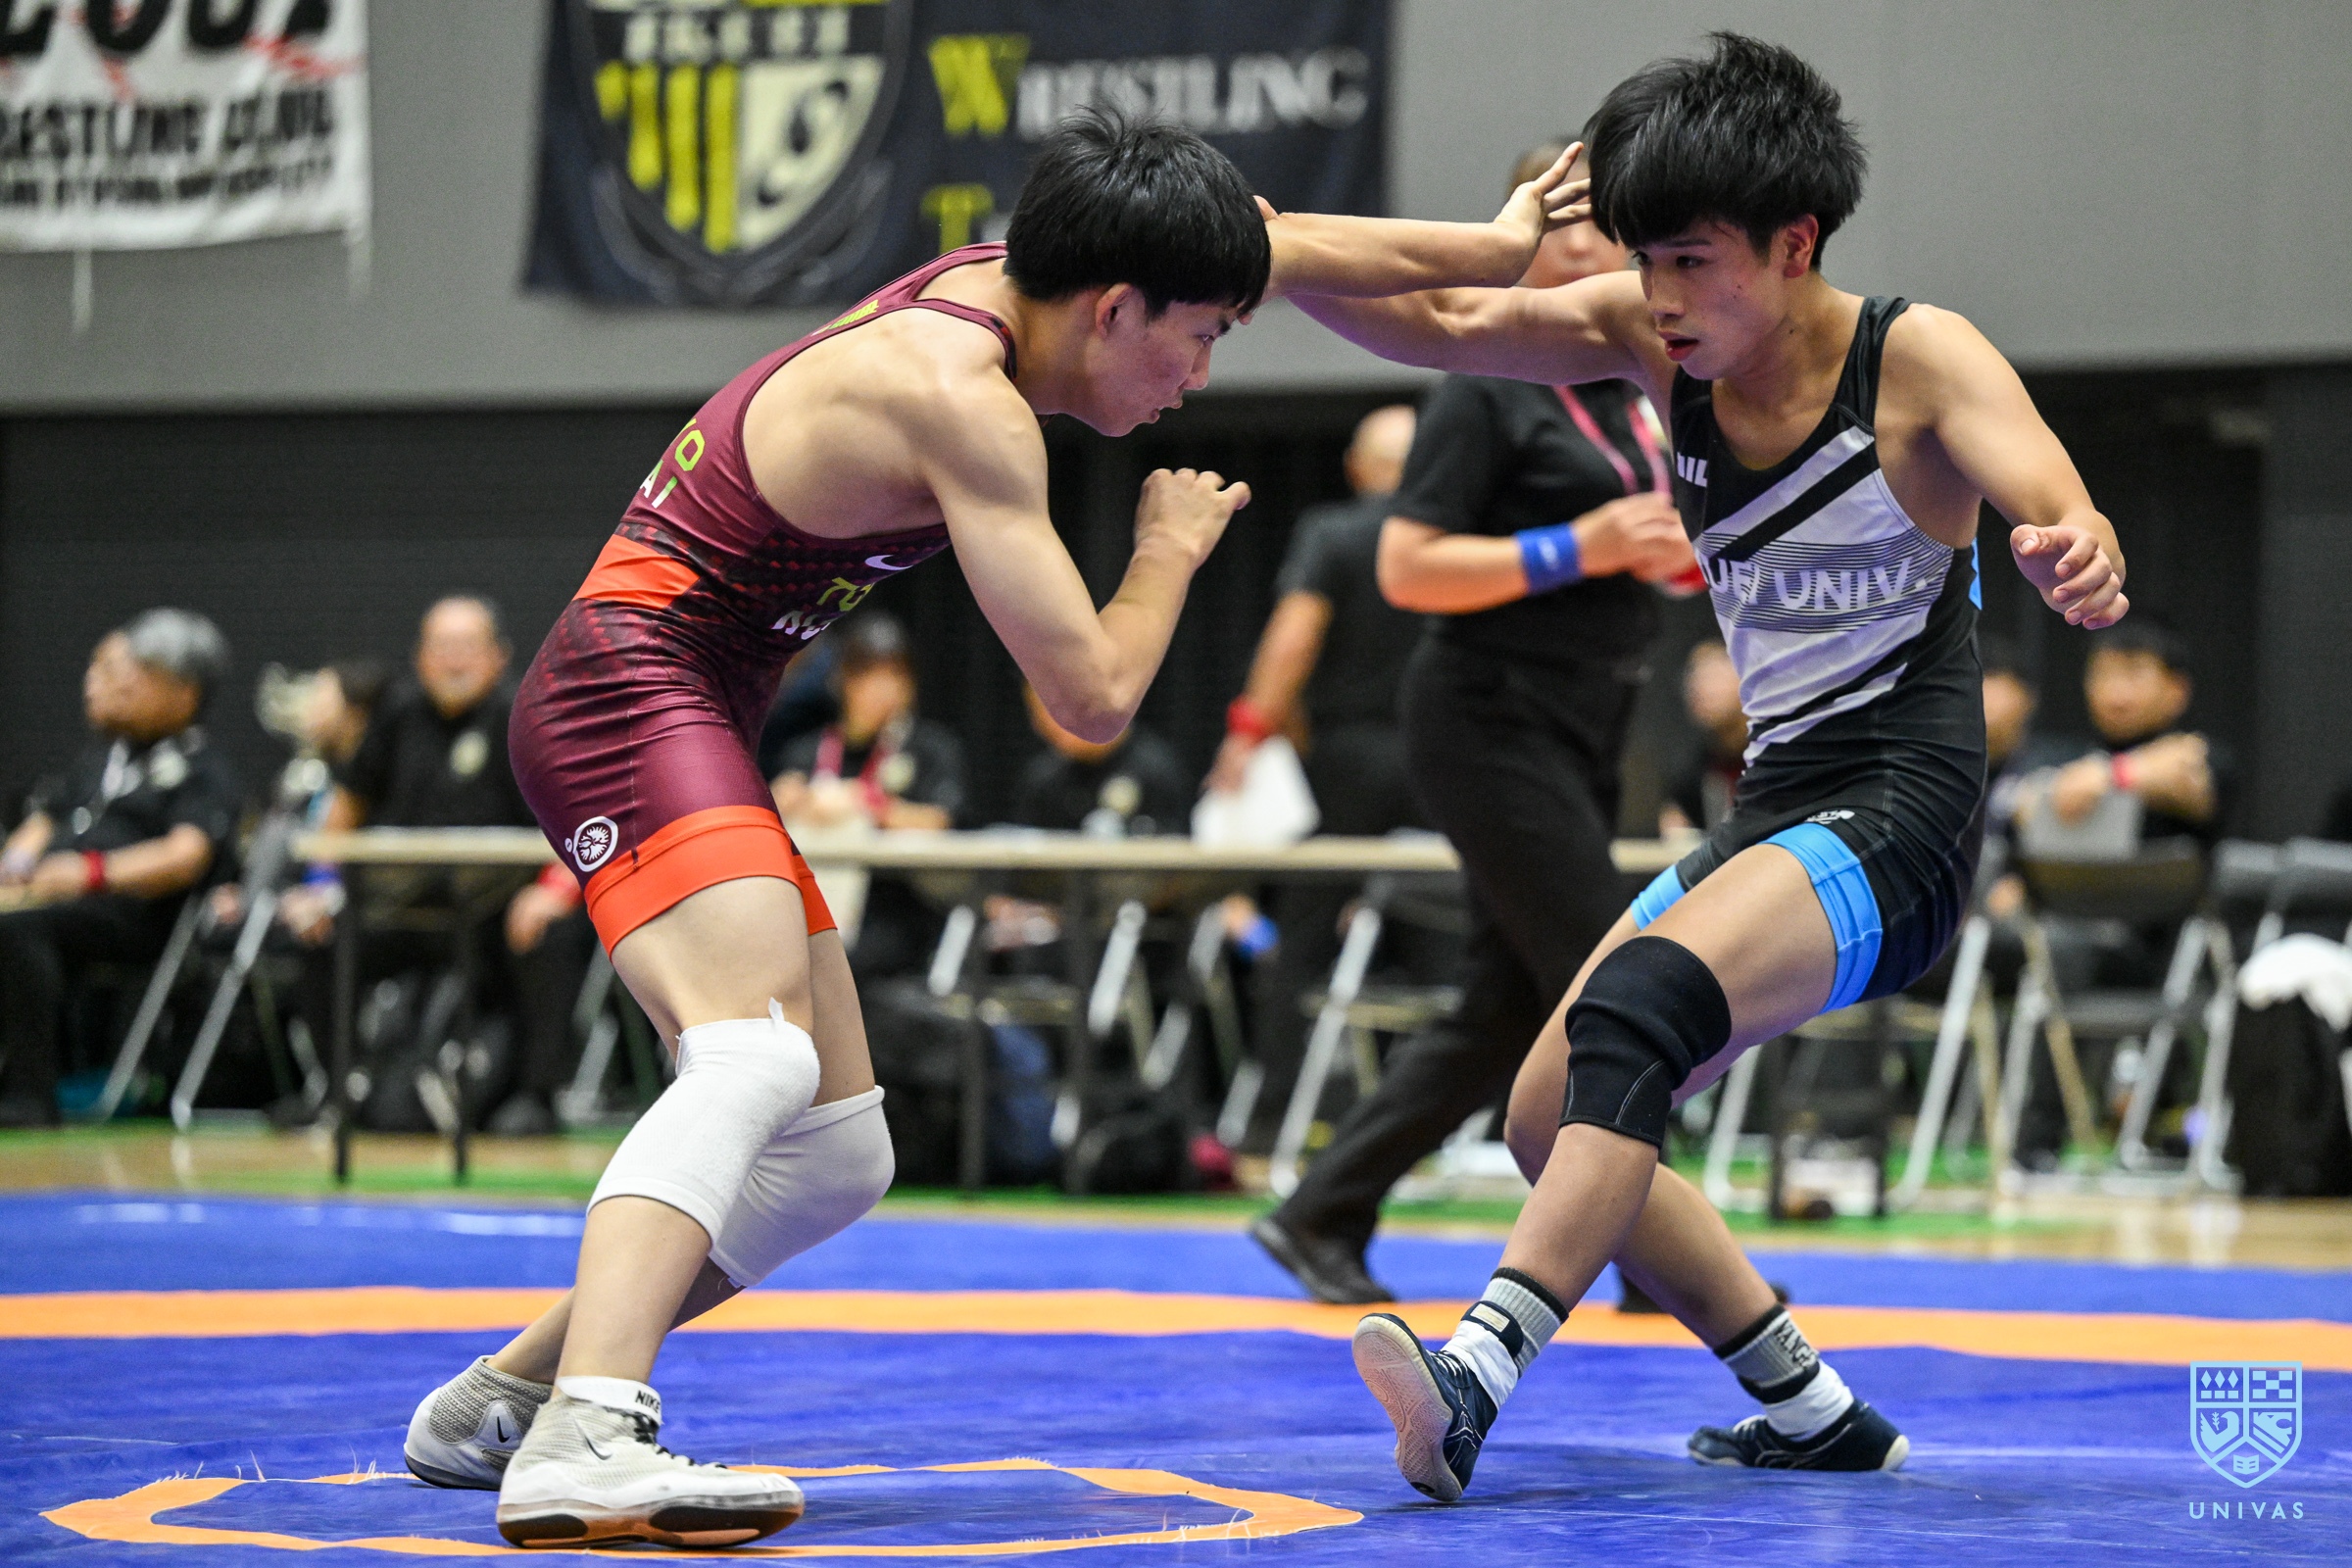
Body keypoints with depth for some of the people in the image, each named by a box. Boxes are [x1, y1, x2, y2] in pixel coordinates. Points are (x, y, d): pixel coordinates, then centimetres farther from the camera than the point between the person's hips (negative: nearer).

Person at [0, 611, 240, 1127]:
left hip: (130, 910, -7)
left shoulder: (203, 770, 5)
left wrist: (93, 871, -28)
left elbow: (187, 856, -13)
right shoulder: (102, 755, 30)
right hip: (48, 892, 7)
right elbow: (45, 817, 31)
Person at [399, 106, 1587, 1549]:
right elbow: (1093, 697, -18)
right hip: (631, 686, -10)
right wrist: (1174, 550, 0)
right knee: (758, 1060, -33)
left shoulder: (1012, 277, 8)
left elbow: (1301, 248, 23)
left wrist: (1497, 246, 30)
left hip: (684, 724, 10)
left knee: (834, 1159, 13)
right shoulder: (967, 400, -19)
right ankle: (583, 1445, -52)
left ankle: (501, 1400, 20)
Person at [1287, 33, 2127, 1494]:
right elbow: (1445, 323, -6)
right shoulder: (1655, 333, 2)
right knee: (1553, 1120, 8)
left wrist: (2082, 563, -51)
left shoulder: (1921, 359, -13)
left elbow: (2067, 523, -27)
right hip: (1772, 812, 8)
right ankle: (1814, 1415, 16)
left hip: (1898, 821, -8)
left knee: (1637, 1008, -31)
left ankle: (1480, 1374, -43)